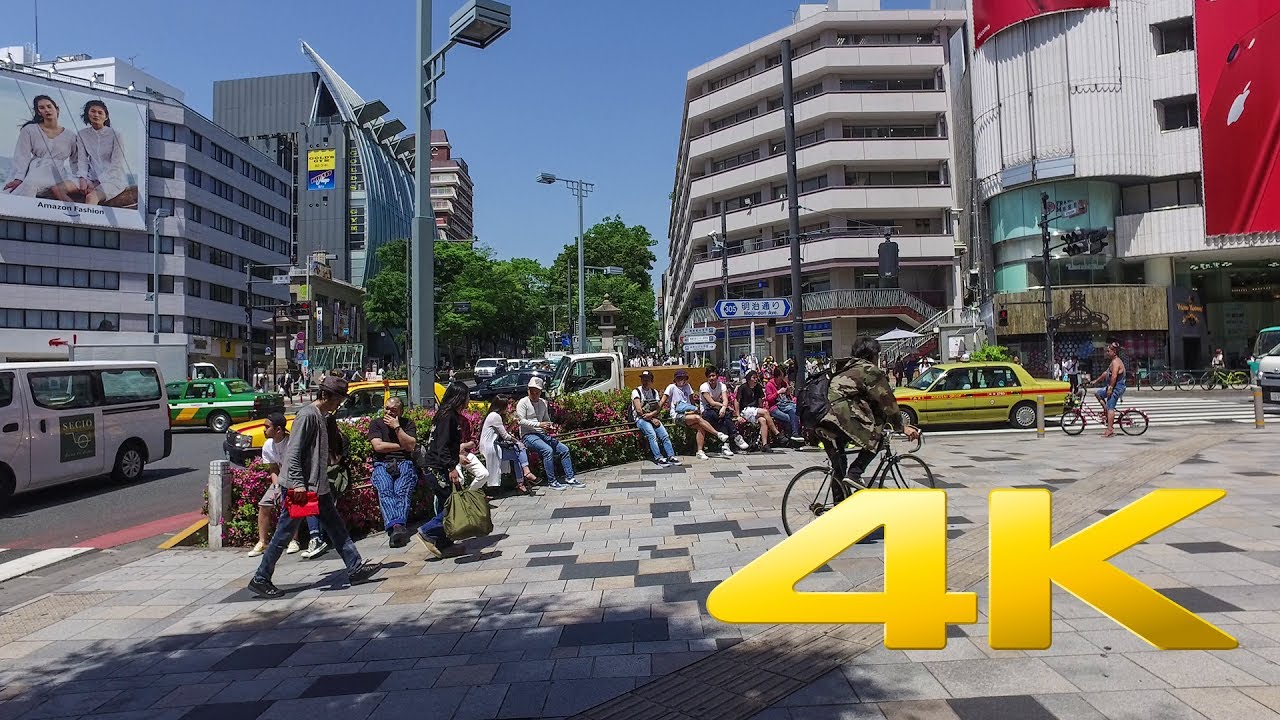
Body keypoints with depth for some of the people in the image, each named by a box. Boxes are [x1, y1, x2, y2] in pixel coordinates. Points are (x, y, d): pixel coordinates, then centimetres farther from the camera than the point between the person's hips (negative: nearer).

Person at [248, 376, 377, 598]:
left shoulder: (320, 416, 14)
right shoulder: (307, 415, -15)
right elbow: (293, 452, -20)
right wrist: (298, 484, -23)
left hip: (317, 486, 10)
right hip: (300, 487, -10)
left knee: (337, 528, 9)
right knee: (284, 534, -1)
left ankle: (355, 568, 12)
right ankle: (260, 579, 11)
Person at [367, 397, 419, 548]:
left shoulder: (408, 424, 16)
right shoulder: (376, 424, 17)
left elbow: (411, 445, -1)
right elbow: (378, 446, 1)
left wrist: (397, 427, -4)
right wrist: (401, 446, 4)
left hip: (404, 463, 0)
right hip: (382, 464, 0)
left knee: (402, 491, -31)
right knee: (385, 491, -32)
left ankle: (396, 526, -51)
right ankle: (397, 526, -52)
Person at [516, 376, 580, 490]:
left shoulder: (543, 403, 17)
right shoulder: (523, 403, -4)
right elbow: (521, 421, -14)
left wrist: (550, 427, 2)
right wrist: (539, 424, -22)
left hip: (542, 434, 7)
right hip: (528, 435, -7)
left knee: (564, 449, -6)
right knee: (548, 450, -30)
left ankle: (570, 478, 0)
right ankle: (551, 482, -23)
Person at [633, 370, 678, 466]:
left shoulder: (654, 392, 16)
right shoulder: (636, 392, -1)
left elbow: (659, 408, 6)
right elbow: (639, 410, -10)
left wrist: (651, 414, -16)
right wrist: (652, 419, -11)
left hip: (654, 418, 5)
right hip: (641, 419, -5)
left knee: (665, 435, -17)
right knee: (652, 435, -29)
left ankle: (671, 456, -18)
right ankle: (658, 458, -32)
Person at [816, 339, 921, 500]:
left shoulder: (844, 368, 30)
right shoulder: (870, 370, 4)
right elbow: (887, 401, 2)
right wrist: (901, 427, 10)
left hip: (822, 423, 9)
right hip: (842, 418, -9)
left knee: (838, 469, 18)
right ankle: (854, 473, -4)